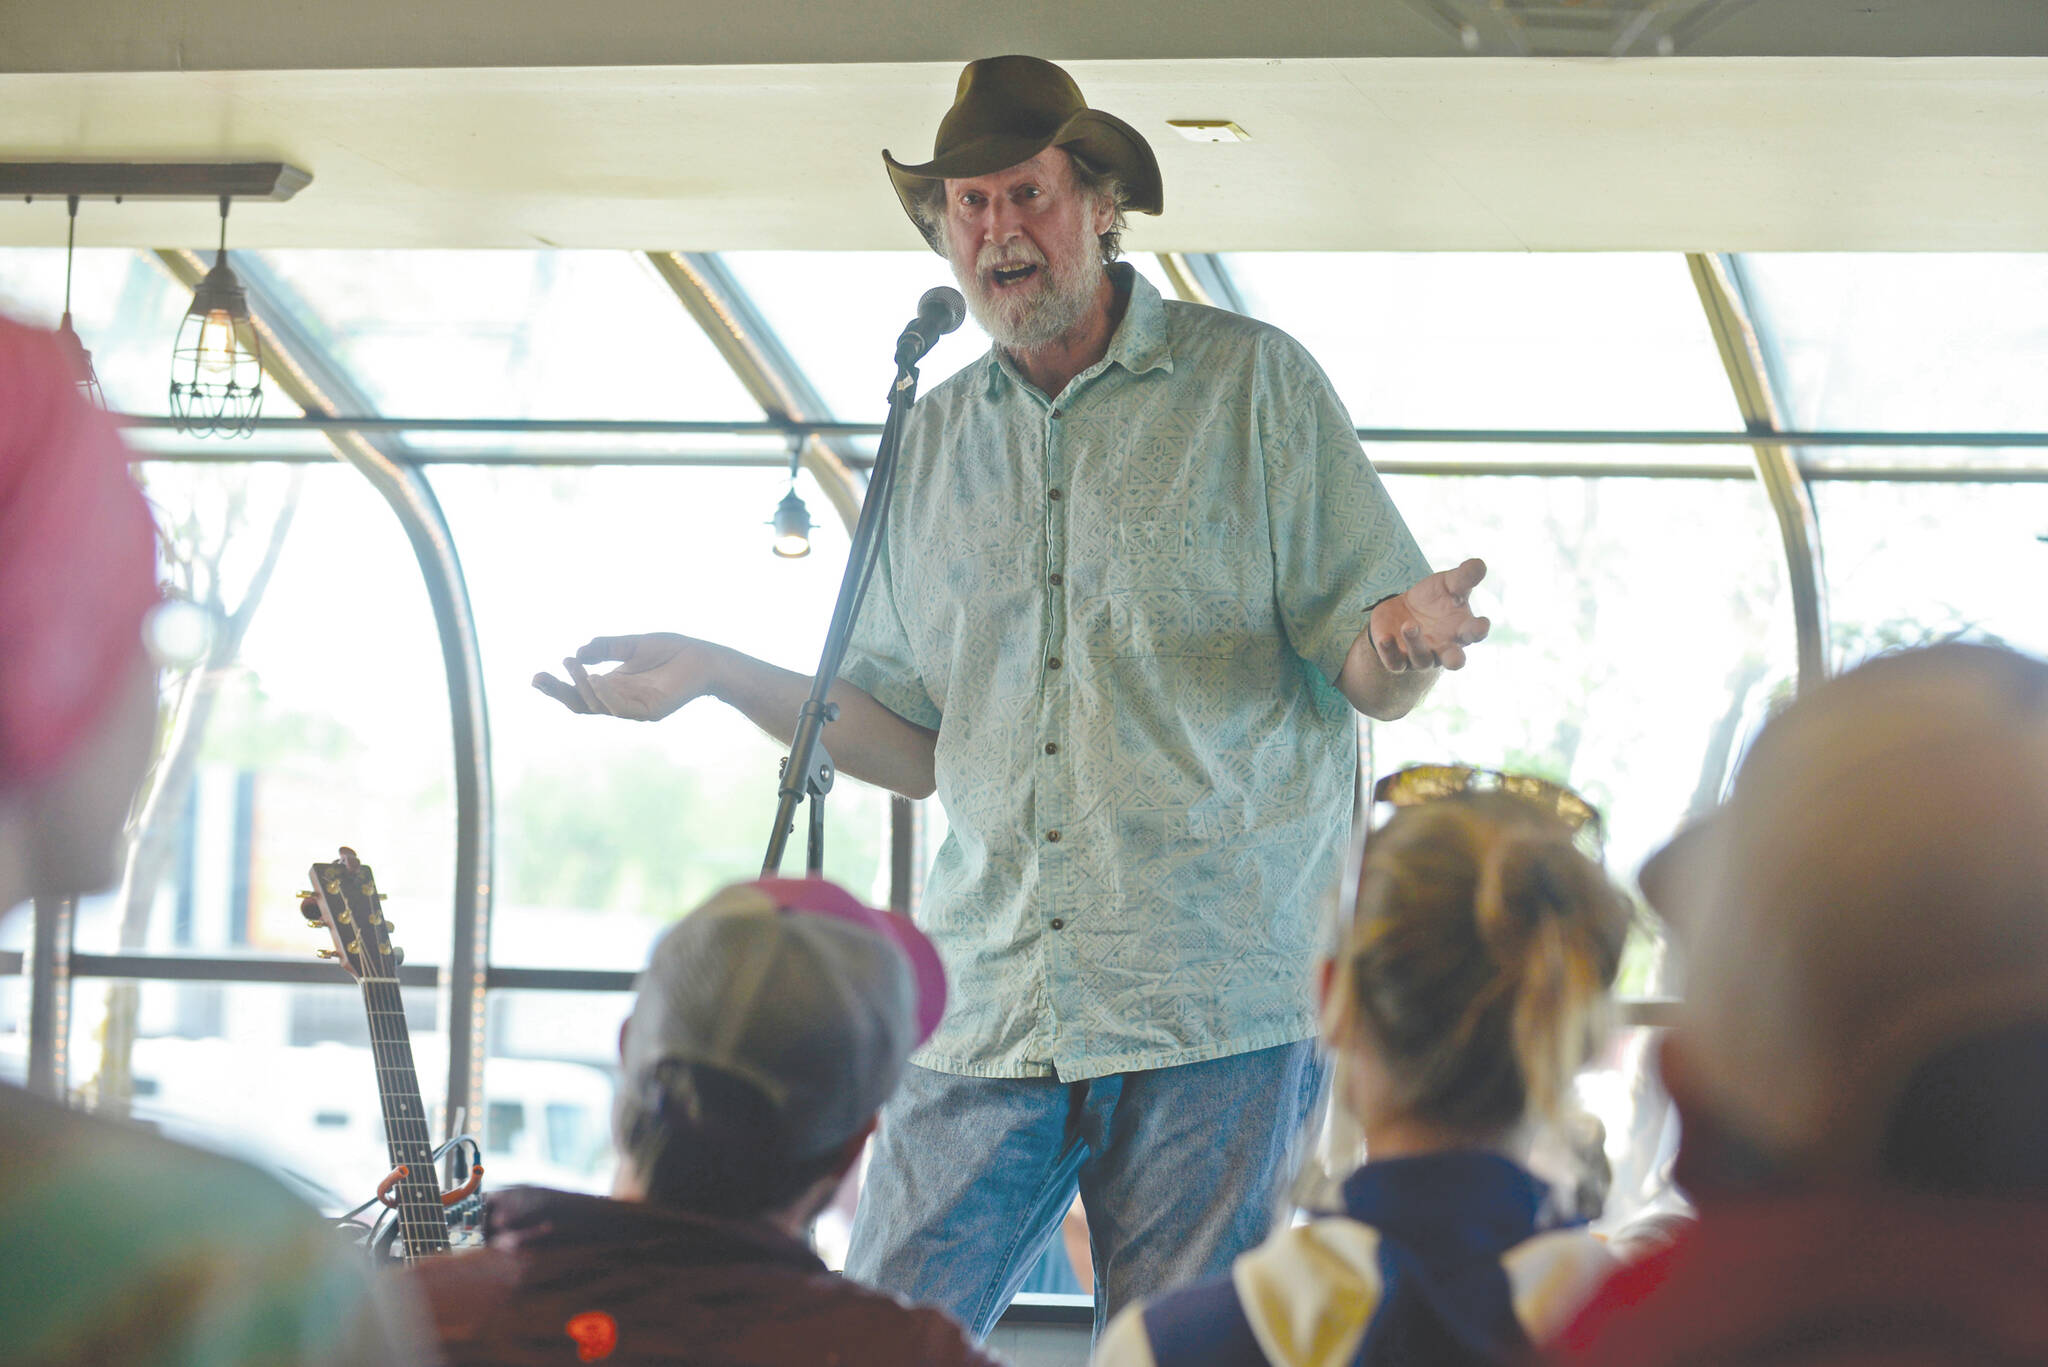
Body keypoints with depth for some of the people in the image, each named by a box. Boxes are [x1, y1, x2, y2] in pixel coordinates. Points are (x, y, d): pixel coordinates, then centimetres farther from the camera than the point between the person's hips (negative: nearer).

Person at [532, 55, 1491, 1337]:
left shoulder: (1251, 384, 2)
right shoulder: (933, 441, 15)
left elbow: (1371, 678, 0)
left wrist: (1404, 637, -23)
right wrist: (722, 675, 8)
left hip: (1213, 1002, -4)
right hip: (986, 1011, 4)